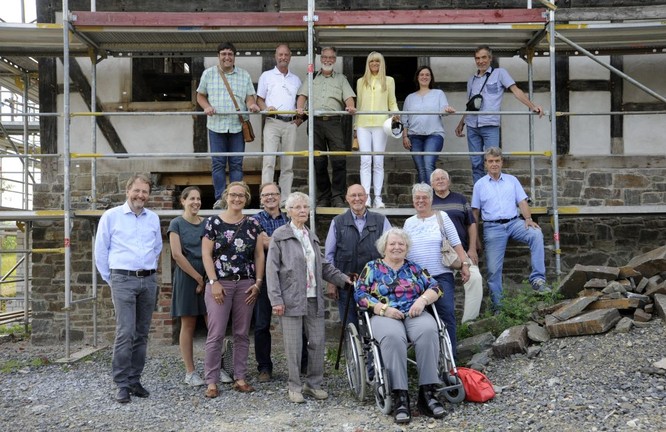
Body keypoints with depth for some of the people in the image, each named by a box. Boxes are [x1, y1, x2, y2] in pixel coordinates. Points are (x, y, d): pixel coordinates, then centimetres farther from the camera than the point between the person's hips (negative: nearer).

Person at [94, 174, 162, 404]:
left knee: (141, 334, 7)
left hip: (148, 281, 4)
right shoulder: (111, 216, 0)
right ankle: (122, 384, -3)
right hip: (123, 280, -4)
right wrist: (110, 279, 5)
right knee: (125, 334, -11)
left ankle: (135, 380, 16)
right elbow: (100, 251, 4)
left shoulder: (154, 218, 11)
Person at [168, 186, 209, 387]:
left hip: (208, 276, 4)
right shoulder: (177, 224, -1)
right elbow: (177, 254, -10)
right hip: (186, 276, -3)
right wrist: (198, 278, -11)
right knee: (188, 325, 1)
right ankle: (190, 372, 8)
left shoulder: (207, 224, 10)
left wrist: (208, 279, -6)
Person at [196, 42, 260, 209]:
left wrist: (252, 105, -13)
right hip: (216, 125, 0)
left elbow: (249, 97, 10)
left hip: (238, 125, 0)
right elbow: (200, 95, 13)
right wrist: (206, 107, -7)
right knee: (218, 163, 0)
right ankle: (220, 198, 6)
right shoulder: (208, 73, 9)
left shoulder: (244, 75, 11)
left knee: (236, 163, 2)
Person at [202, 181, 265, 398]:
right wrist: (214, 282, -10)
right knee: (216, 334, -4)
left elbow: (259, 254, 8)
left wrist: (258, 282, 0)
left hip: (246, 284, 3)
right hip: (219, 283, -3)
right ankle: (212, 381, 4)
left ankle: (240, 378, 16)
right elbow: (206, 254, -3)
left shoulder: (253, 224, 9)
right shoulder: (213, 222, 1)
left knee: (242, 333, 8)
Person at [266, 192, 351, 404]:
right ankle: (295, 387, 12)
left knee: (318, 342, 6)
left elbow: (324, 266, 20)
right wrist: (276, 299, -11)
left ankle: (314, 384, 19)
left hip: (314, 299, 5)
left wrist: (343, 278, 8)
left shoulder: (312, 236, 16)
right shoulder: (280, 235, -1)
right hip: (292, 299, -5)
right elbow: (272, 269, -5)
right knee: (294, 345, -1)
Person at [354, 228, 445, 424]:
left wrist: (422, 300, -9)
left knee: (428, 331, -33)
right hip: (385, 316, -2)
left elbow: (435, 287, 12)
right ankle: (400, 396, -35)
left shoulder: (415, 267, 20)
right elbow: (360, 294, 3)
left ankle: (427, 392, -29)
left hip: (415, 314, 2)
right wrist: (384, 309, -11)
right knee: (393, 337, -38)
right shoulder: (372, 267, 14)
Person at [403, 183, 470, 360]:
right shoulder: (409, 222, 13)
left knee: (447, 315, -9)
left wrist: (464, 264, -10)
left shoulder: (442, 217, 4)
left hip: (441, 276, -3)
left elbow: (456, 244, 0)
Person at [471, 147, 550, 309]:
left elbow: (522, 202, 8)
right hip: (493, 227, -1)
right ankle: (497, 305, 5)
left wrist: (528, 219, -11)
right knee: (493, 268, -6)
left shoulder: (512, 180, 14)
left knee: (536, 234, -29)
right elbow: (475, 212, 11)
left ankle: (537, 279, -29)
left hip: (514, 222, 1)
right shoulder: (479, 185, 11)